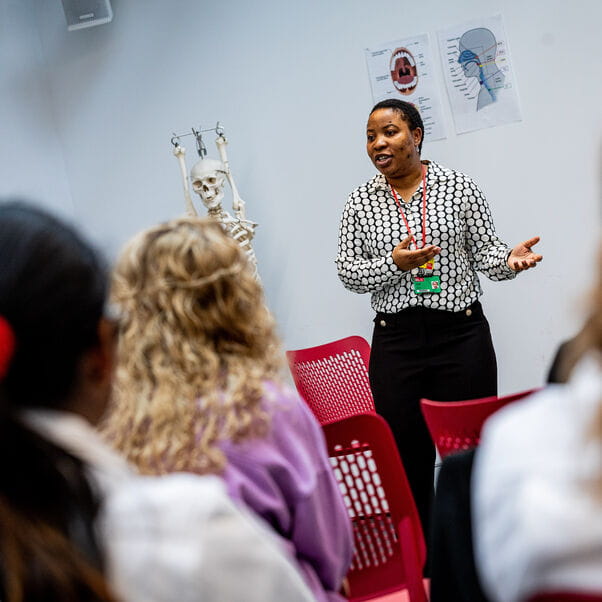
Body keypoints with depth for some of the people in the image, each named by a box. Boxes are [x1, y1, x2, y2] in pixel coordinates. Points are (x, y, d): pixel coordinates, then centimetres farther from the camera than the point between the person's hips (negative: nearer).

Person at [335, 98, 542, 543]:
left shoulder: (458, 187, 1)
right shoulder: (362, 201, 6)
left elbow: (485, 255, 3)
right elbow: (347, 271, 4)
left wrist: (511, 258, -19)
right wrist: (394, 264, -14)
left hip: (461, 334, -1)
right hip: (396, 340, 1)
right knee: (407, 455, 2)